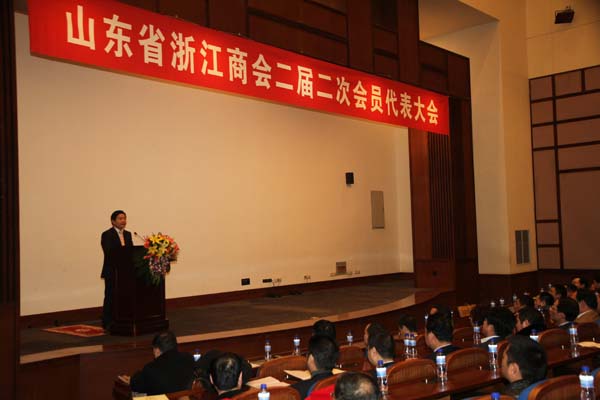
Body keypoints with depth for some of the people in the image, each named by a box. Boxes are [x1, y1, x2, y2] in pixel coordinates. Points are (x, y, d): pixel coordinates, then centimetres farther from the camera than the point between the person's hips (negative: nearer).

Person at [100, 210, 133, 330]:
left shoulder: (128, 234, 15)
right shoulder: (107, 235, -5)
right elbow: (109, 253, -16)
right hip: (112, 271, -6)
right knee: (110, 297, -2)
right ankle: (107, 323, 6)